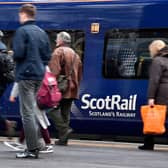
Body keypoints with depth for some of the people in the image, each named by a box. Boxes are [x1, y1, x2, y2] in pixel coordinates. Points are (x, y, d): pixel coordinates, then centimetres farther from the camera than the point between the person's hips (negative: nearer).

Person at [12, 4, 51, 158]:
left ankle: (32, 149, -7)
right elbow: (48, 55, 12)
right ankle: (37, 141, 17)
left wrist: (14, 57, 4)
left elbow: (18, 54, -16)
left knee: (27, 112, -5)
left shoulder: (22, 31, -9)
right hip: (39, 76, 7)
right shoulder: (42, 32, 13)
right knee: (33, 109, 19)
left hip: (26, 75, -7)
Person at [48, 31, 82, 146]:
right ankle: (63, 139, 7)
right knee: (65, 112, 9)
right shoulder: (74, 54, 20)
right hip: (72, 89, 8)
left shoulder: (58, 52, -6)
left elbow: (55, 70, -18)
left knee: (53, 109, -3)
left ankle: (64, 130, -19)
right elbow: (79, 73, 21)